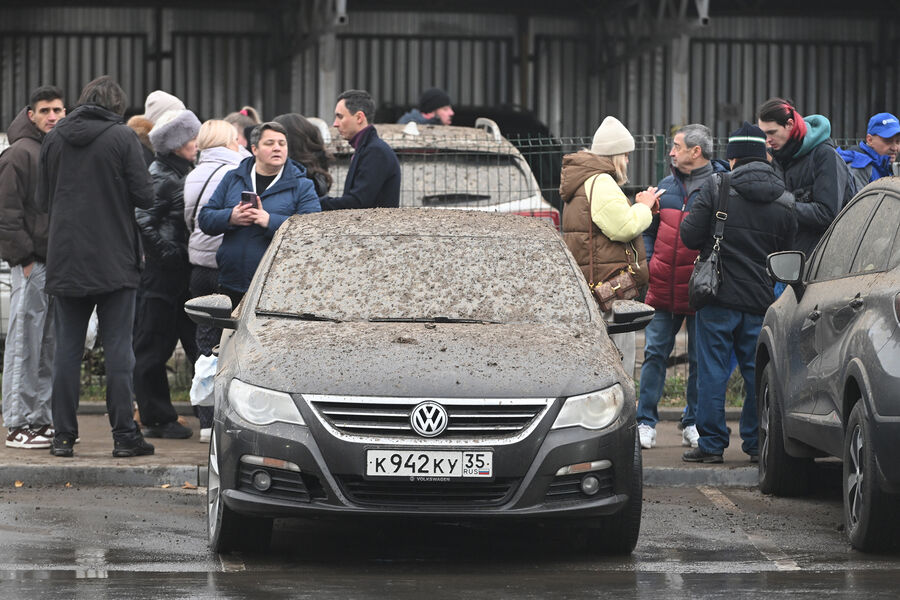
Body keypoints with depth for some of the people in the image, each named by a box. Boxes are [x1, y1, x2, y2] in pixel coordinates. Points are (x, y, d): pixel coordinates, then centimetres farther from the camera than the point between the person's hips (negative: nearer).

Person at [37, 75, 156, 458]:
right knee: (118, 349, 1)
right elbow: (144, 196, -9)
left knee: (67, 350, 7)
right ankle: (124, 436, 0)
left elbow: (43, 200, 9)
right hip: (114, 263, -3)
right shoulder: (122, 137, -7)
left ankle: (63, 436, 6)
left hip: (65, 263, 3)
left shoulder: (53, 139, 4)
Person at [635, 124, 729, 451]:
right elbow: (649, 231, 20)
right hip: (663, 289, 4)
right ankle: (646, 422, 5)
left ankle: (693, 424, 13)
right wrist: (649, 264, 6)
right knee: (655, 353, 1)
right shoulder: (666, 186, 12)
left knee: (700, 359, 4)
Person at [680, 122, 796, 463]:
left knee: (713, 370, 1)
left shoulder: (715, 188, -8)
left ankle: (711, 444, 2)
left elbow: (691, 237, -7)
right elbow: (785, 254, 11)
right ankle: (758, 443, 13)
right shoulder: (784, 201, 5)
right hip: (761, 299, 3)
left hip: (720, 295, -3)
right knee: (758, 371, 11)